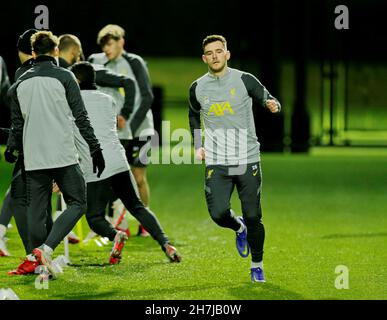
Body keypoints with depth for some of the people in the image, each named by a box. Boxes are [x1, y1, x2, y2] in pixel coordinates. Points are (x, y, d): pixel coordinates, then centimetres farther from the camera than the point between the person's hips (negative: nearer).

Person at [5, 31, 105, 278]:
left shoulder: (20, 83, 10)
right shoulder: (64, 77, -2)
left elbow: (17, 124, 16)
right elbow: (81, 117, -5)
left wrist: (11, 149, 32)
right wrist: (95, 149, 0)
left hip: (33, 160, 4)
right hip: (63, 156, -4)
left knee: (36, 211, 9)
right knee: (77, 203, 3)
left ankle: (41, 266, 9)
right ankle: (46, 248, -15)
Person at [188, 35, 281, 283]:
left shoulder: (244, 80, -2)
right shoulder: (197, 88, 7)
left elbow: (269, 101, 6)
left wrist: (273, 105, -19)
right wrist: (198, 145, 13)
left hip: (247, 160, -1)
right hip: (216, 163, 1)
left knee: (253, 217, -3)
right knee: (218, 213, -16)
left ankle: (257, 265, 18)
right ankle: (239, 228, 20)